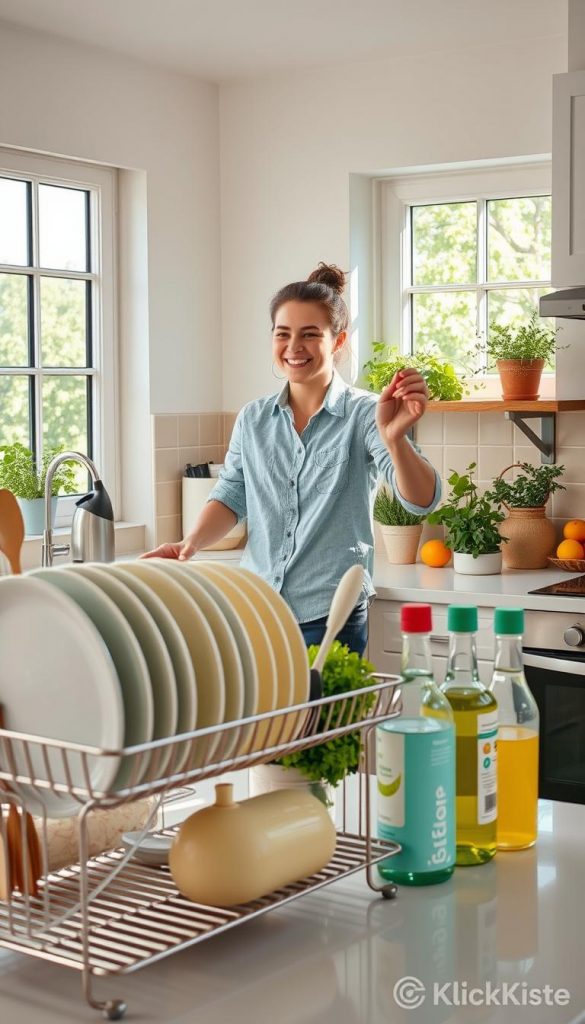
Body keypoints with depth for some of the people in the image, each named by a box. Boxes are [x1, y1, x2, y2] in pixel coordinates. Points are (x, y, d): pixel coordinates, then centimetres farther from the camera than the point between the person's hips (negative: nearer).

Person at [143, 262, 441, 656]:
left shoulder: (364, 414, -7)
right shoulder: (253, 418, 8)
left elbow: (421, 501, -18)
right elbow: (231, 498, 12)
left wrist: (394, 438, -38)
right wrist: (192, 542, -8)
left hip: (330, 616, -4)